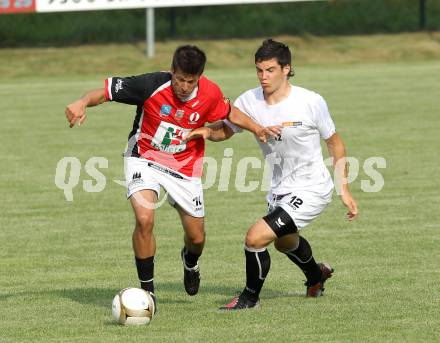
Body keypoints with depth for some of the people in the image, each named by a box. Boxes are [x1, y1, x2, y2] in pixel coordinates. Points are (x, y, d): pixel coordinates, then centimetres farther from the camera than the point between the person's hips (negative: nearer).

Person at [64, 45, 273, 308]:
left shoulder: (209, 94, -15)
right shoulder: (152, 85, -25)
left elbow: (229, 113, 7)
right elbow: (106, 91, -21)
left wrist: (256, 128, -7)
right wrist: (82, 103, -39)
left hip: (185, 167, 3)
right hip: (145, 159, -3)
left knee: (197, 237, 7)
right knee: (145, 219, -27)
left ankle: (190, 261, 47)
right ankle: (147, 289, -9)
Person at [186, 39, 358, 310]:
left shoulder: (311, 102, -20)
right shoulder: (250, 101, -9)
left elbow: (335, 143, -7)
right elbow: (225, 130, 5)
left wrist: (344, 190, -6)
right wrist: (206, 131, -19)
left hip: (310, 189, -7)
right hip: (279, 189, 7)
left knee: (256, 237, -21)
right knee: (285, 242, 33)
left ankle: (251, 297, 5)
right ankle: (316, 276, 66)